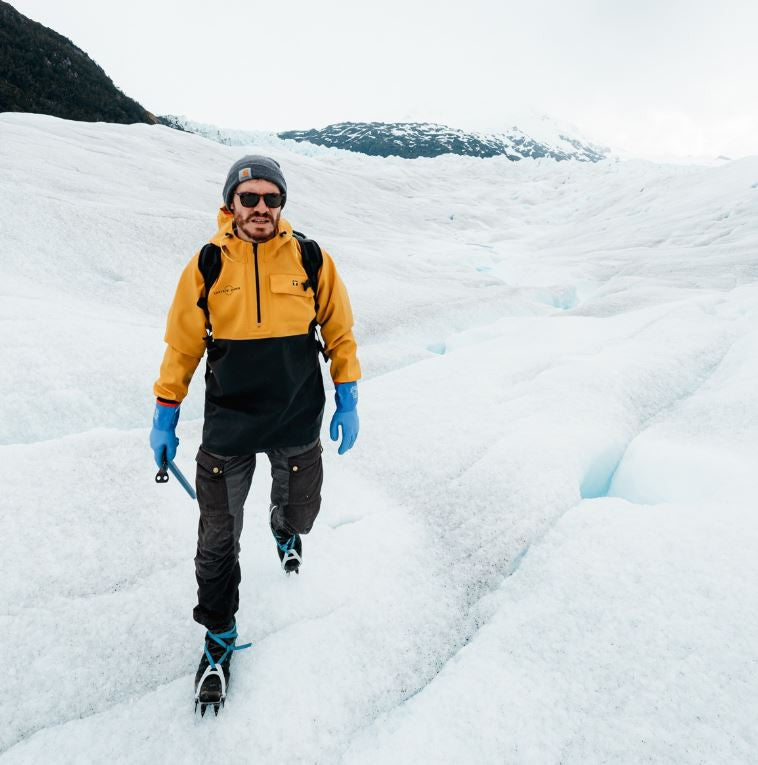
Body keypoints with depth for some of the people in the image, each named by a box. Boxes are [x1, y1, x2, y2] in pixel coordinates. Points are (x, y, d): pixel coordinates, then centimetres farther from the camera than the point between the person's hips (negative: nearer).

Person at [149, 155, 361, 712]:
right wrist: (165, 418, 3)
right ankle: (220, 634, 32)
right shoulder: (207, 265, -4)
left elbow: (339, 333, 3)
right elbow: (182, 344, 2)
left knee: (299, 511, 20)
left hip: (298, 425, 1)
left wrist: (347, 404, 0)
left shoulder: (312, 260, -4)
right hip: (227, 427, 0)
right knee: (218, 539, 7)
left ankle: (286, 532, 59)